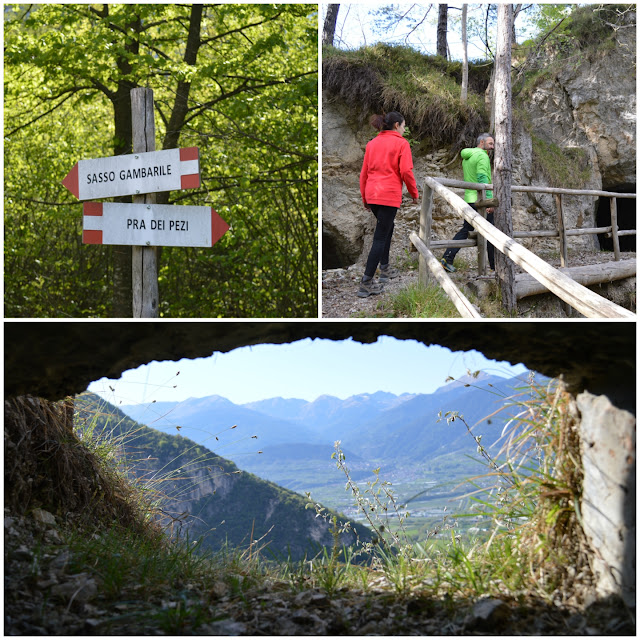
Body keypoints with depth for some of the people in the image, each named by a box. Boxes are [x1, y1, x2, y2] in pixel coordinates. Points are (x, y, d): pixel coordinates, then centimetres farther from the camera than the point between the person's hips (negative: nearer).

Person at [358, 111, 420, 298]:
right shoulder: (401, 143, -3)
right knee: (380, 238, -5)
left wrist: (365, 198, 20)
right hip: (390, 195, -7)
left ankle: (385, 269, 32)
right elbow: (406, 171, -10)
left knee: (387, 228, 27)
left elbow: (364, 172, 13)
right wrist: (414, 193, 3)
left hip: (372, 194, 7)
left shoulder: (372, 143, 13)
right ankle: (366, 284, -9)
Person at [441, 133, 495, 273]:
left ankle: (447, 258, 1)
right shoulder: (482, 156, -11)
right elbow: (483, 179, -21)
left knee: (465, 230, 12)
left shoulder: (466, 157, 18)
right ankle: (495, 264, 6)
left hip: (469, 200, 8)